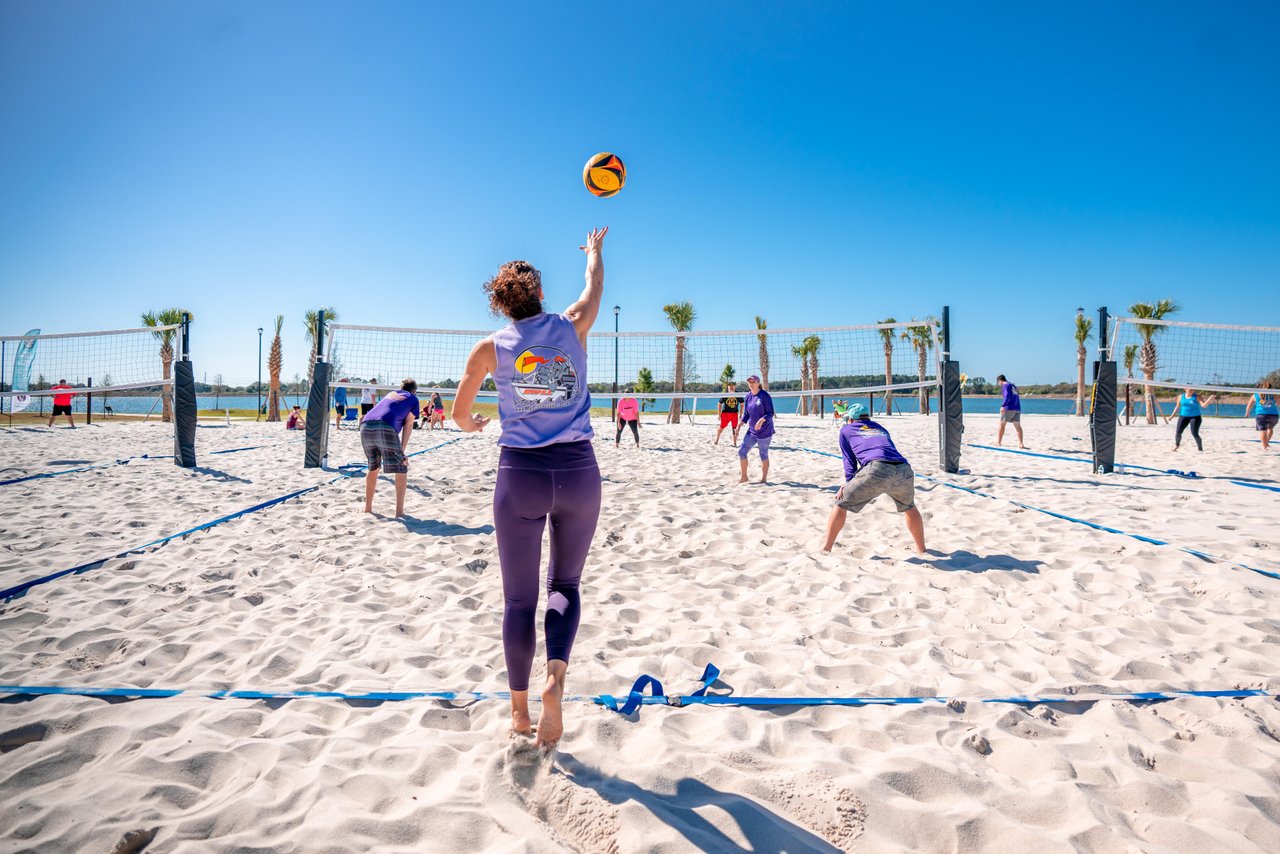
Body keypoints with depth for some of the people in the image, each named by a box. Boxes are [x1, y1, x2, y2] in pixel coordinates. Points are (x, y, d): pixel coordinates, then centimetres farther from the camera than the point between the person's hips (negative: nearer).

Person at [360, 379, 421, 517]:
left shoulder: (391, 394, 35)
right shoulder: (413, 399, 20)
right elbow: (408, 425, 12)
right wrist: (402, 450, 8)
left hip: (366, 425, 5)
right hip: (386, 428, -5)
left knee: (373, 468, 22)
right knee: (401, 470, 6)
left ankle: (368, 507, 27)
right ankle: (399, 511, 0)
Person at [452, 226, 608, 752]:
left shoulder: (491, 348, 1)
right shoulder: (572, 327, 3)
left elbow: (459, 414, 11)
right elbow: (595, 285, 25)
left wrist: (472, 426, 34)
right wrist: (594, 250, 45)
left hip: (521, 473, -1)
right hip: (578, 471, 1)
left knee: (519, 598, 11)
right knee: (566, 584, 17)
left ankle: (520, 711, 19)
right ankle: (556, 673, -8)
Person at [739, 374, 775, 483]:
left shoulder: (764, 396, -14)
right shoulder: (748, 396, 6)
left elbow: (771, 413, -15)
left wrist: (762, 420, -31)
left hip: (765, 431, -6)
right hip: (751, 431, 6)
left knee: (763, 456, 4)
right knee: (741, 452, 2)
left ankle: (764, 478, 20)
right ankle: (744, 477, 16)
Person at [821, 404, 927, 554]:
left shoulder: (846, 430, 27)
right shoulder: (881, 429, 40)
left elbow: (849, 461, 20)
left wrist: (848, 484, 21)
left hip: (877, 470, -4)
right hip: (904, 469, 4)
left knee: (841, 503, 12)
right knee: (909, 507, 32)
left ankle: (825, 548, 9)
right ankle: (921, 549, 38)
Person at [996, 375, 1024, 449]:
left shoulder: (1005, 385, -4)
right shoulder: (1013, 386, 21)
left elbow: (1007, 396, -18)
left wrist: (1003, 406, -25)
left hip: (1009, 408, -7)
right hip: (1017, 408, 7)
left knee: (1002, 424, 5)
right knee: (1018, 426, 2)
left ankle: (998, 442, 10)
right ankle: (1021, 444, -5)